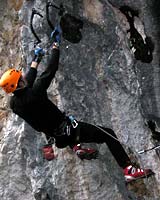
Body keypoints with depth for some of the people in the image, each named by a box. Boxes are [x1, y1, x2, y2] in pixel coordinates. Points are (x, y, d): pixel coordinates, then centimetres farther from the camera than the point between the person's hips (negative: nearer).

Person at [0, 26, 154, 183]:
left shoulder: (14, 103, -4)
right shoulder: (34, 94, -27)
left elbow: (28, 80, 15)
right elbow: (50, 70, -20)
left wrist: (36, 59, 25)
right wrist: (56, 44, -9)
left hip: (55, 136, 8)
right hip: (66, 132, -8)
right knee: (108, 134, -3)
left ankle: (76, 147, 27)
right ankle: (129, 170, -8)